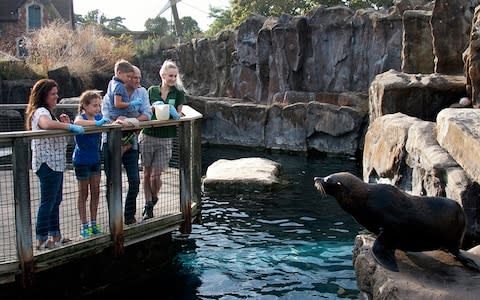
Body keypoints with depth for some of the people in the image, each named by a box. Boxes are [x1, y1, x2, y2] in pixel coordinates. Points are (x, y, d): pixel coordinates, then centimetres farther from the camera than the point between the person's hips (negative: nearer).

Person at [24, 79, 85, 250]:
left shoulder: (47, 112, 20)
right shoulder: (41, 111, -13)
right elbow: (46, 124, -38)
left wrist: (64, 123, 5)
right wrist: (70, 126, -33)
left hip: (56, 163, 10)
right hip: (47, 164, -10)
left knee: (55, 201, 15)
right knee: (47, 202, -5)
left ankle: (55, 236, 25)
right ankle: (42, 240, 3)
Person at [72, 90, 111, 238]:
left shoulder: (98, 117, 1)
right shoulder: (81, 117, -18)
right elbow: (77, 122, -41)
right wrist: (98, 123, -51)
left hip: (95, 159, 6)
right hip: (81, 161, -6)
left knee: (95, 192, 11)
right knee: (83, 193, 5)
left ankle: (93, 223, 23)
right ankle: (84, 226, 15)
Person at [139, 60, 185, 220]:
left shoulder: (178, 92, 2)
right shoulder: (152, 90, 6)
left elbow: (178, 114, 2)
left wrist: (175, 114, -21)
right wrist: (153, 107, -10)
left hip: (166, 139, -2)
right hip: (148, 136, 2)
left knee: (156, 176, -3)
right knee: (147, 173, 6)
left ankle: (154, 199, 27)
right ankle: (148, 205, 20)